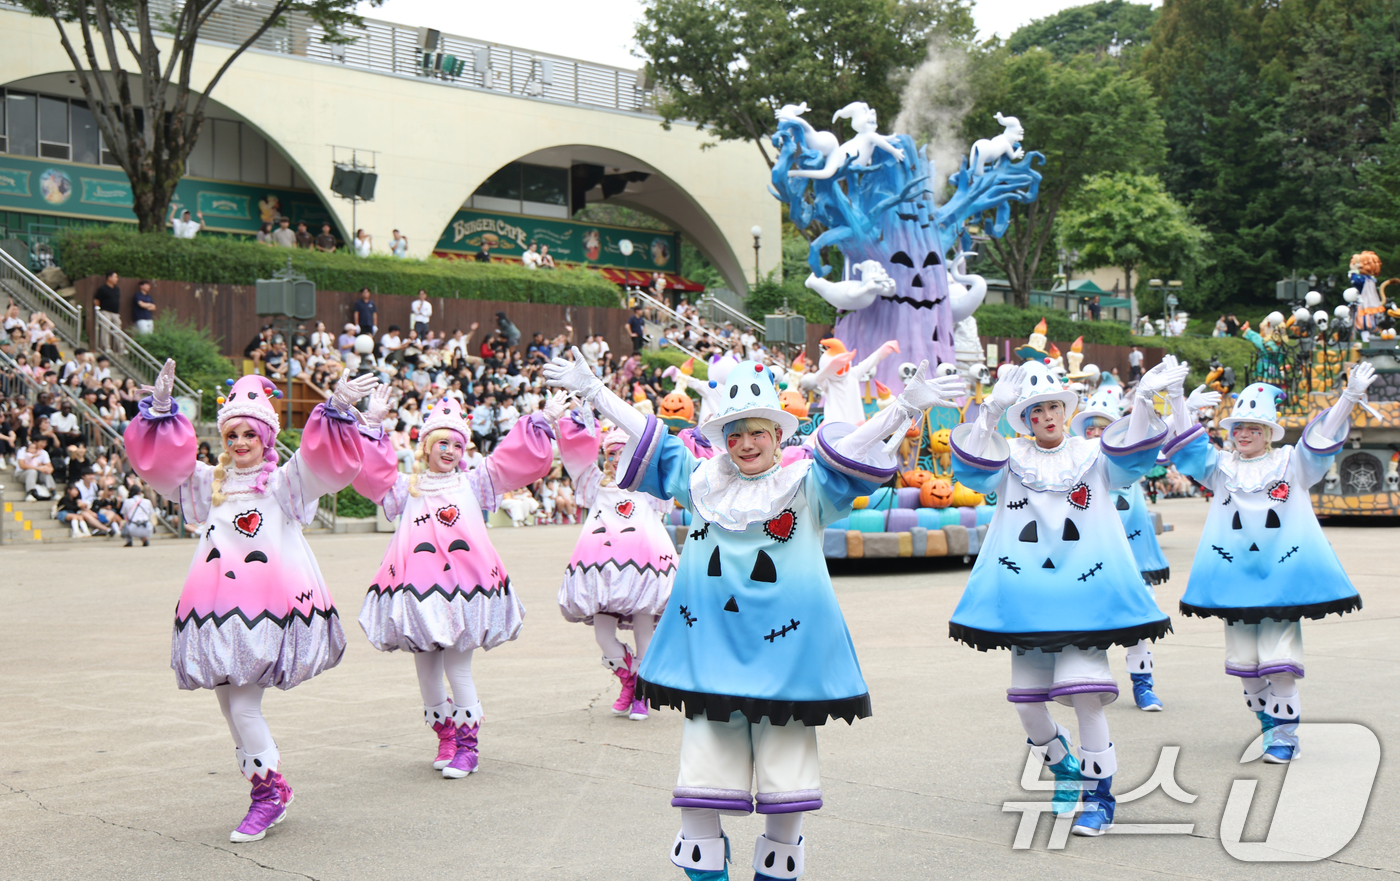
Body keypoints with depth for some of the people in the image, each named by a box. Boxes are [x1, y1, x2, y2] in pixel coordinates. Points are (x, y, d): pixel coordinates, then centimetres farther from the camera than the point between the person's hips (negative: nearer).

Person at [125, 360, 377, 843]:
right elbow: (158, 457, 11)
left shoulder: (284, 482, 5)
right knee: (228, 704, 8)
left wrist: (338, 409, -22)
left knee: (244, 706, -10)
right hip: (219, 608, 6)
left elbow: (326, 459, -8)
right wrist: (161, 409, -1)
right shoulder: (208, 483, 17)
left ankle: (269, 790, 7)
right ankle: (270, 788, 22)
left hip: (269, 605, -5)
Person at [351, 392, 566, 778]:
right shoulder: (407, 487, 16)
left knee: (458, 667, -5)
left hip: (463, 585, -1)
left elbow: (521, 461, 14)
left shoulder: (472, 483, 16)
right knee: (426, 668, 7)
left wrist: (543, 422, 8)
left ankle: (467, 745, 5)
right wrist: (374, 426, -3)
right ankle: (445, 737, 23)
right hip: (419, 587, 1)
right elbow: (369, 474, 4)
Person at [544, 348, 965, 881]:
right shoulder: (701, 481, 11)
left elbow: (857, 447, -10)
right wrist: (591, 391, 19)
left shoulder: (807, 486, 2)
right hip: (710, 651, 2)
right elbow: (648, 438, 16)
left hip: (783, 651, -2)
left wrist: (907, 406, -24)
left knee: (786, 757, 5)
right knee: (705, 763, 5)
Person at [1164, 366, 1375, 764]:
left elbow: (1324, 437, -5)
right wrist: (1177, 398, -6)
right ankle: (1268, 721, 24)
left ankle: (1285, 733, 1)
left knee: (1280, 660, -7)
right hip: (1234, 578, 3)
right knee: (1245, 661, 7)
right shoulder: (1220, 467, 11)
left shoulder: (1292, 463, 5)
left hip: (1282, 576, -3)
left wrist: (1350, 396, -18)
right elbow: (1189, 443, 5)